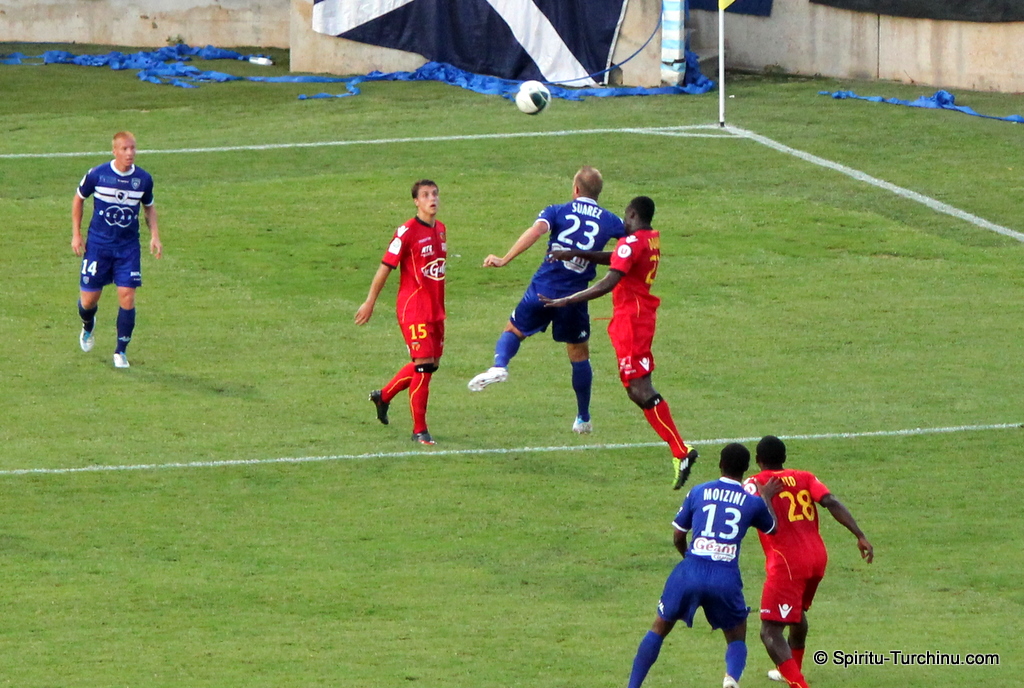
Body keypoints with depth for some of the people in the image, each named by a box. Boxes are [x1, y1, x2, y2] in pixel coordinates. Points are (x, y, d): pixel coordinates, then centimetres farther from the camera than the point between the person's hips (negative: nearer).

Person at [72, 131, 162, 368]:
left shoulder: (143, 179, -4)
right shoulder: (97, 175, -11)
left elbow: (149, 207, 14)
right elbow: (79, 199, 6)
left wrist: (154, 235, 0)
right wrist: (76, 234, 3)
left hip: (128, 247, 1)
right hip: (98, 244, -1)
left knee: (127, 296, -10)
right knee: (89, 299, 2)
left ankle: (121, 351, 4)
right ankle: (88, 327, 40)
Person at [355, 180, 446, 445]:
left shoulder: (440, 229, 9)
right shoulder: (407, 232, -15)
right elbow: (385, 268, -11)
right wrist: (370, 302, -9)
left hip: (435, 310, 8)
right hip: (413, 309, -8)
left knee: (431, 362, 15)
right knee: (423, 365, -10)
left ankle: (383, 395, 36)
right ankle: (419, 430, -2)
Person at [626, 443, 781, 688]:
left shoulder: (698, 492, 9)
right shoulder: (753, 502, 6)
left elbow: (678, 537, 18)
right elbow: (772, 528, 28)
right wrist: (766, 498, 43)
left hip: (691, 572, 0)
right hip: (727, 578, 0)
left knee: (659, 629, 19)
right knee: (737, 639, 17)